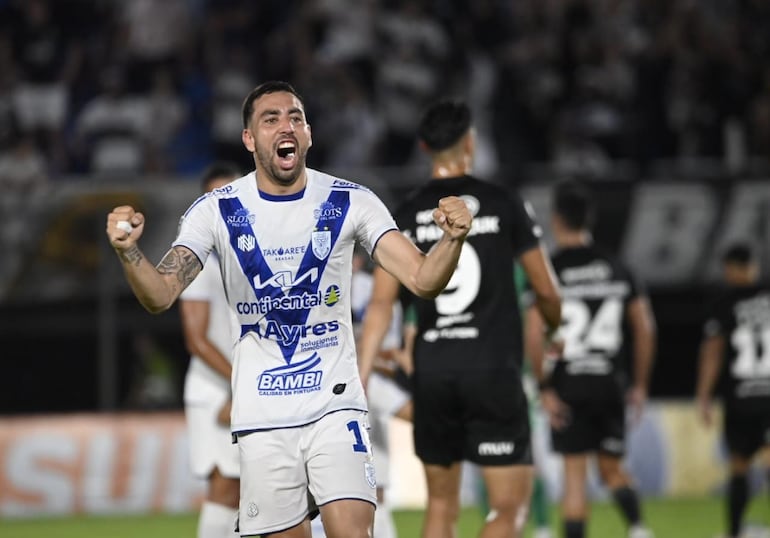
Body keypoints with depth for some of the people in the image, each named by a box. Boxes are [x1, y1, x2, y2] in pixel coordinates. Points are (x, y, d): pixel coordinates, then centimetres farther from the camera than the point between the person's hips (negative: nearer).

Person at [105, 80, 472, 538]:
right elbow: (160, 296, -11)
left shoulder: (351, 203, -4)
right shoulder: (216, 211, -4)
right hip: (262, 414, 1)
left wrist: (453, 240, -31)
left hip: (335, 402, -1)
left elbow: (422, 279, -10)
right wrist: (128, 250, -31)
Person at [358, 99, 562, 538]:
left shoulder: (406, 218, 6)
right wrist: (558, 327, 28)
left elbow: (381, 304, -1)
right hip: (493, 370, -3)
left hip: (433, 371, 3)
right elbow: (547, 291, 6)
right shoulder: (503, 205, 0)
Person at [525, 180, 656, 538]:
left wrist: (544, 388, -9)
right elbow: (645, 328, 7)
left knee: (574, 472, 1)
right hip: (609, 382, 3)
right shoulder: (617, 270, 6)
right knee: (612, 468, 13)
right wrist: (640, 384, 14)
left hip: (568, 386, -3)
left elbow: (534, 335, -15)